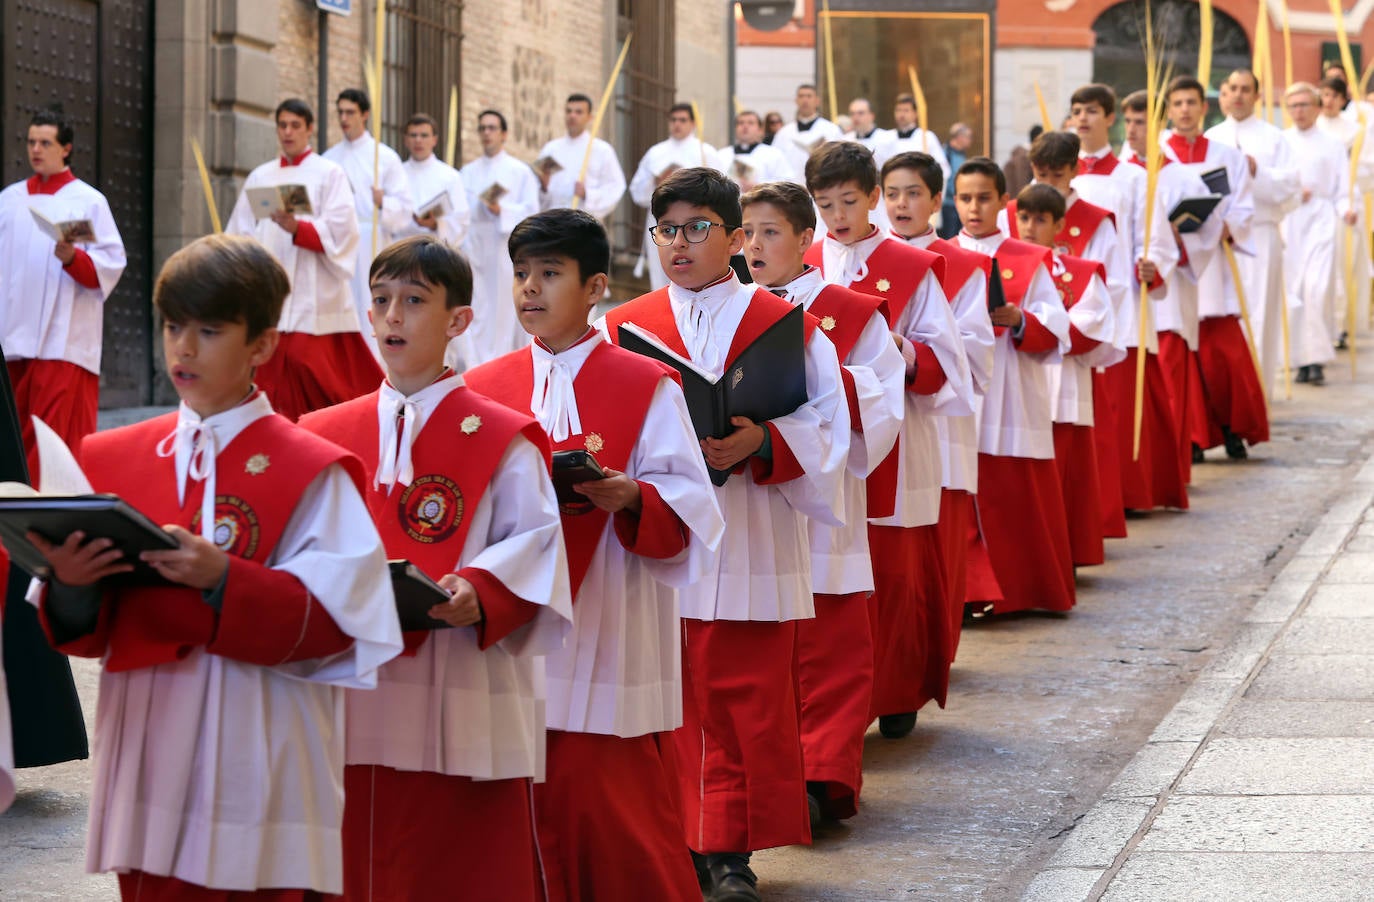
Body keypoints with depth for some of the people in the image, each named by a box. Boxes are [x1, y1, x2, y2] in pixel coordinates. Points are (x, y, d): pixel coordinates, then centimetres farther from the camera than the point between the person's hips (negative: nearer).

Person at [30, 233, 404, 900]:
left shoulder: (309, 472, -4)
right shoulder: (114, 458, 10)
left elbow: (332, 622, -12)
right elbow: (88, 631, 12)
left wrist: (220, 581, -24)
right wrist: (70, 586, -11)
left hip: (257, 770, -4)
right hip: (148, 761, 4)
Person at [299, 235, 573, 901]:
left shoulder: (501, 440, -1)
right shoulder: (328, 435, 11)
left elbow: (535, 544, -6)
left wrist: (478, 595, -22)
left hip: (463, 709, -3)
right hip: (353, 704, 4)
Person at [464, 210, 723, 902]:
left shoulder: (647, 387, 1)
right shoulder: (484, 389, 10)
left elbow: (689, 508, -4)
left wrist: (629, 497, -22)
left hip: (606, 634, -3)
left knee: (611, 807, -4)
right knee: (524, 811, 4)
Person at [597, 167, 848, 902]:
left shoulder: (785, 326, 3)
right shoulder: (620, 329, 8)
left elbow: (826, 429, 0)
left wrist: (760, 444, -17)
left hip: (750, 552, -1)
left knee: (747, 708, 0)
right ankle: (676, 843, 15)